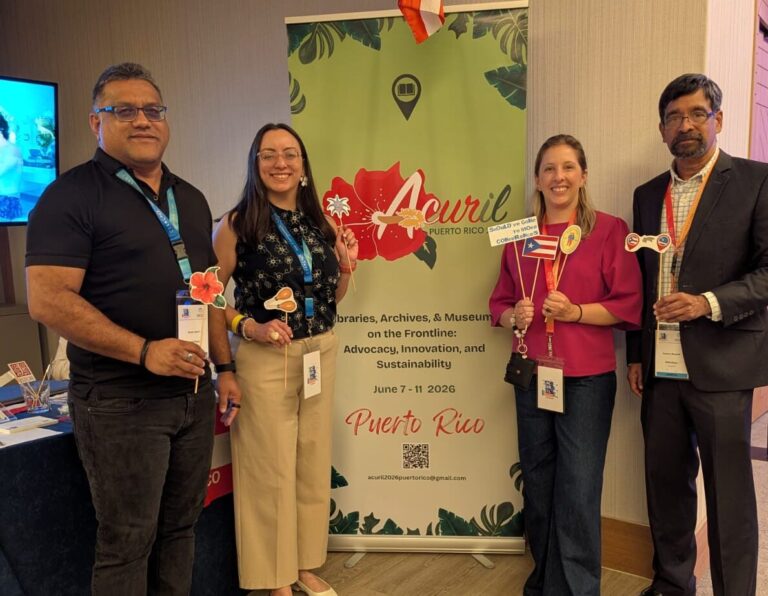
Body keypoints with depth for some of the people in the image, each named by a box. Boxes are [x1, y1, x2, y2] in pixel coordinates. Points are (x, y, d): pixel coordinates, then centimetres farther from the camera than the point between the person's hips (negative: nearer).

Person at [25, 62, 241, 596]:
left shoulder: (191, 200, 13)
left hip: (194, 394, 6)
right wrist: (145, 351, -23)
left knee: (181, 527, 17)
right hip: (120, 403, -6)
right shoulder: (72, 195, -8)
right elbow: (48, 300, -17)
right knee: (127, 542, 6)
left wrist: (224, 368, 11)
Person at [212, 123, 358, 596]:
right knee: (270, 470, 5)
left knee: (314, 463, 14)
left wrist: (347, 264, -4)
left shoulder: (322, 223, 5)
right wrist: (249, 327, -21)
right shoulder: (237, 225, -10)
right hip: (265, 360, -5)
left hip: (322, 354, 5)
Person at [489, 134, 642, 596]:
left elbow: (629, 304, -5)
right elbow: (500, 302, 12)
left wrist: (575, 311, -19)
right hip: (531, 375, 4)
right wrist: (513, 316, -9)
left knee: (578, 490, -2)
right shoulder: (519, 235, 9)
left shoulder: (609, 229, -2)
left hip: (588, 376, -4)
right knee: (537, 483, 13)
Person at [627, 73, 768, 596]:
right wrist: (636, 355, 12)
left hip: (720, 365, -4)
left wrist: (710, 303, -20)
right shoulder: (648, 194, 12)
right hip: (660, 366, 5)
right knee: (666, 481, 14)